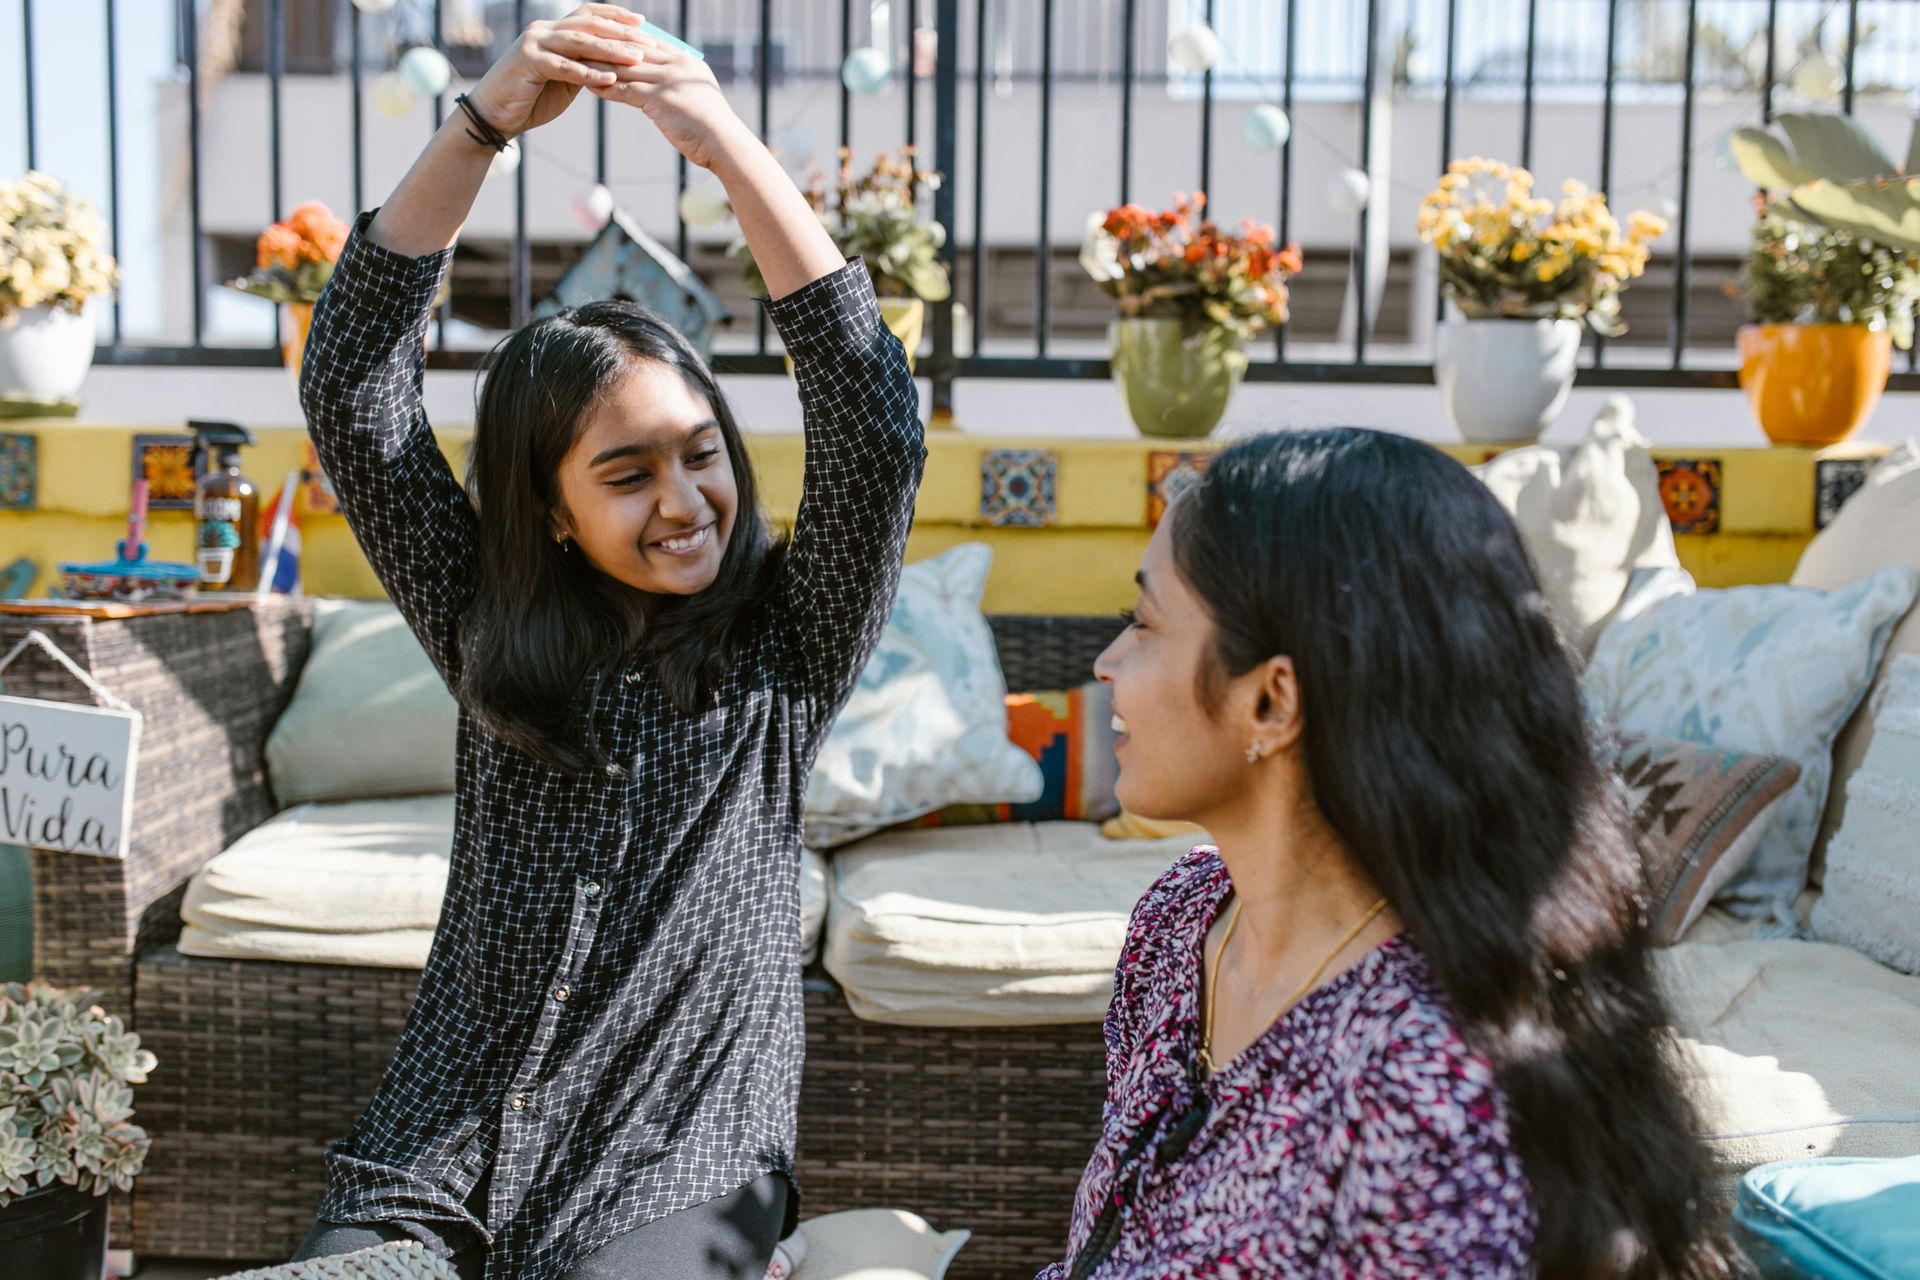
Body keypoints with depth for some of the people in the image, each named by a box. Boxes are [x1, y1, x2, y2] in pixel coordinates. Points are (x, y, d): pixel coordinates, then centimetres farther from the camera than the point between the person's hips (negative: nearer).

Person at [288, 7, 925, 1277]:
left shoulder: (784, 649, 2)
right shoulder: (490, 633, 7)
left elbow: (877, 425, -13)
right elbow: (351, 386, -1)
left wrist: (729, 143, -17)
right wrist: (486, 120, -11)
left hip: (673, 1173, -2)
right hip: (444, 1141, 2)